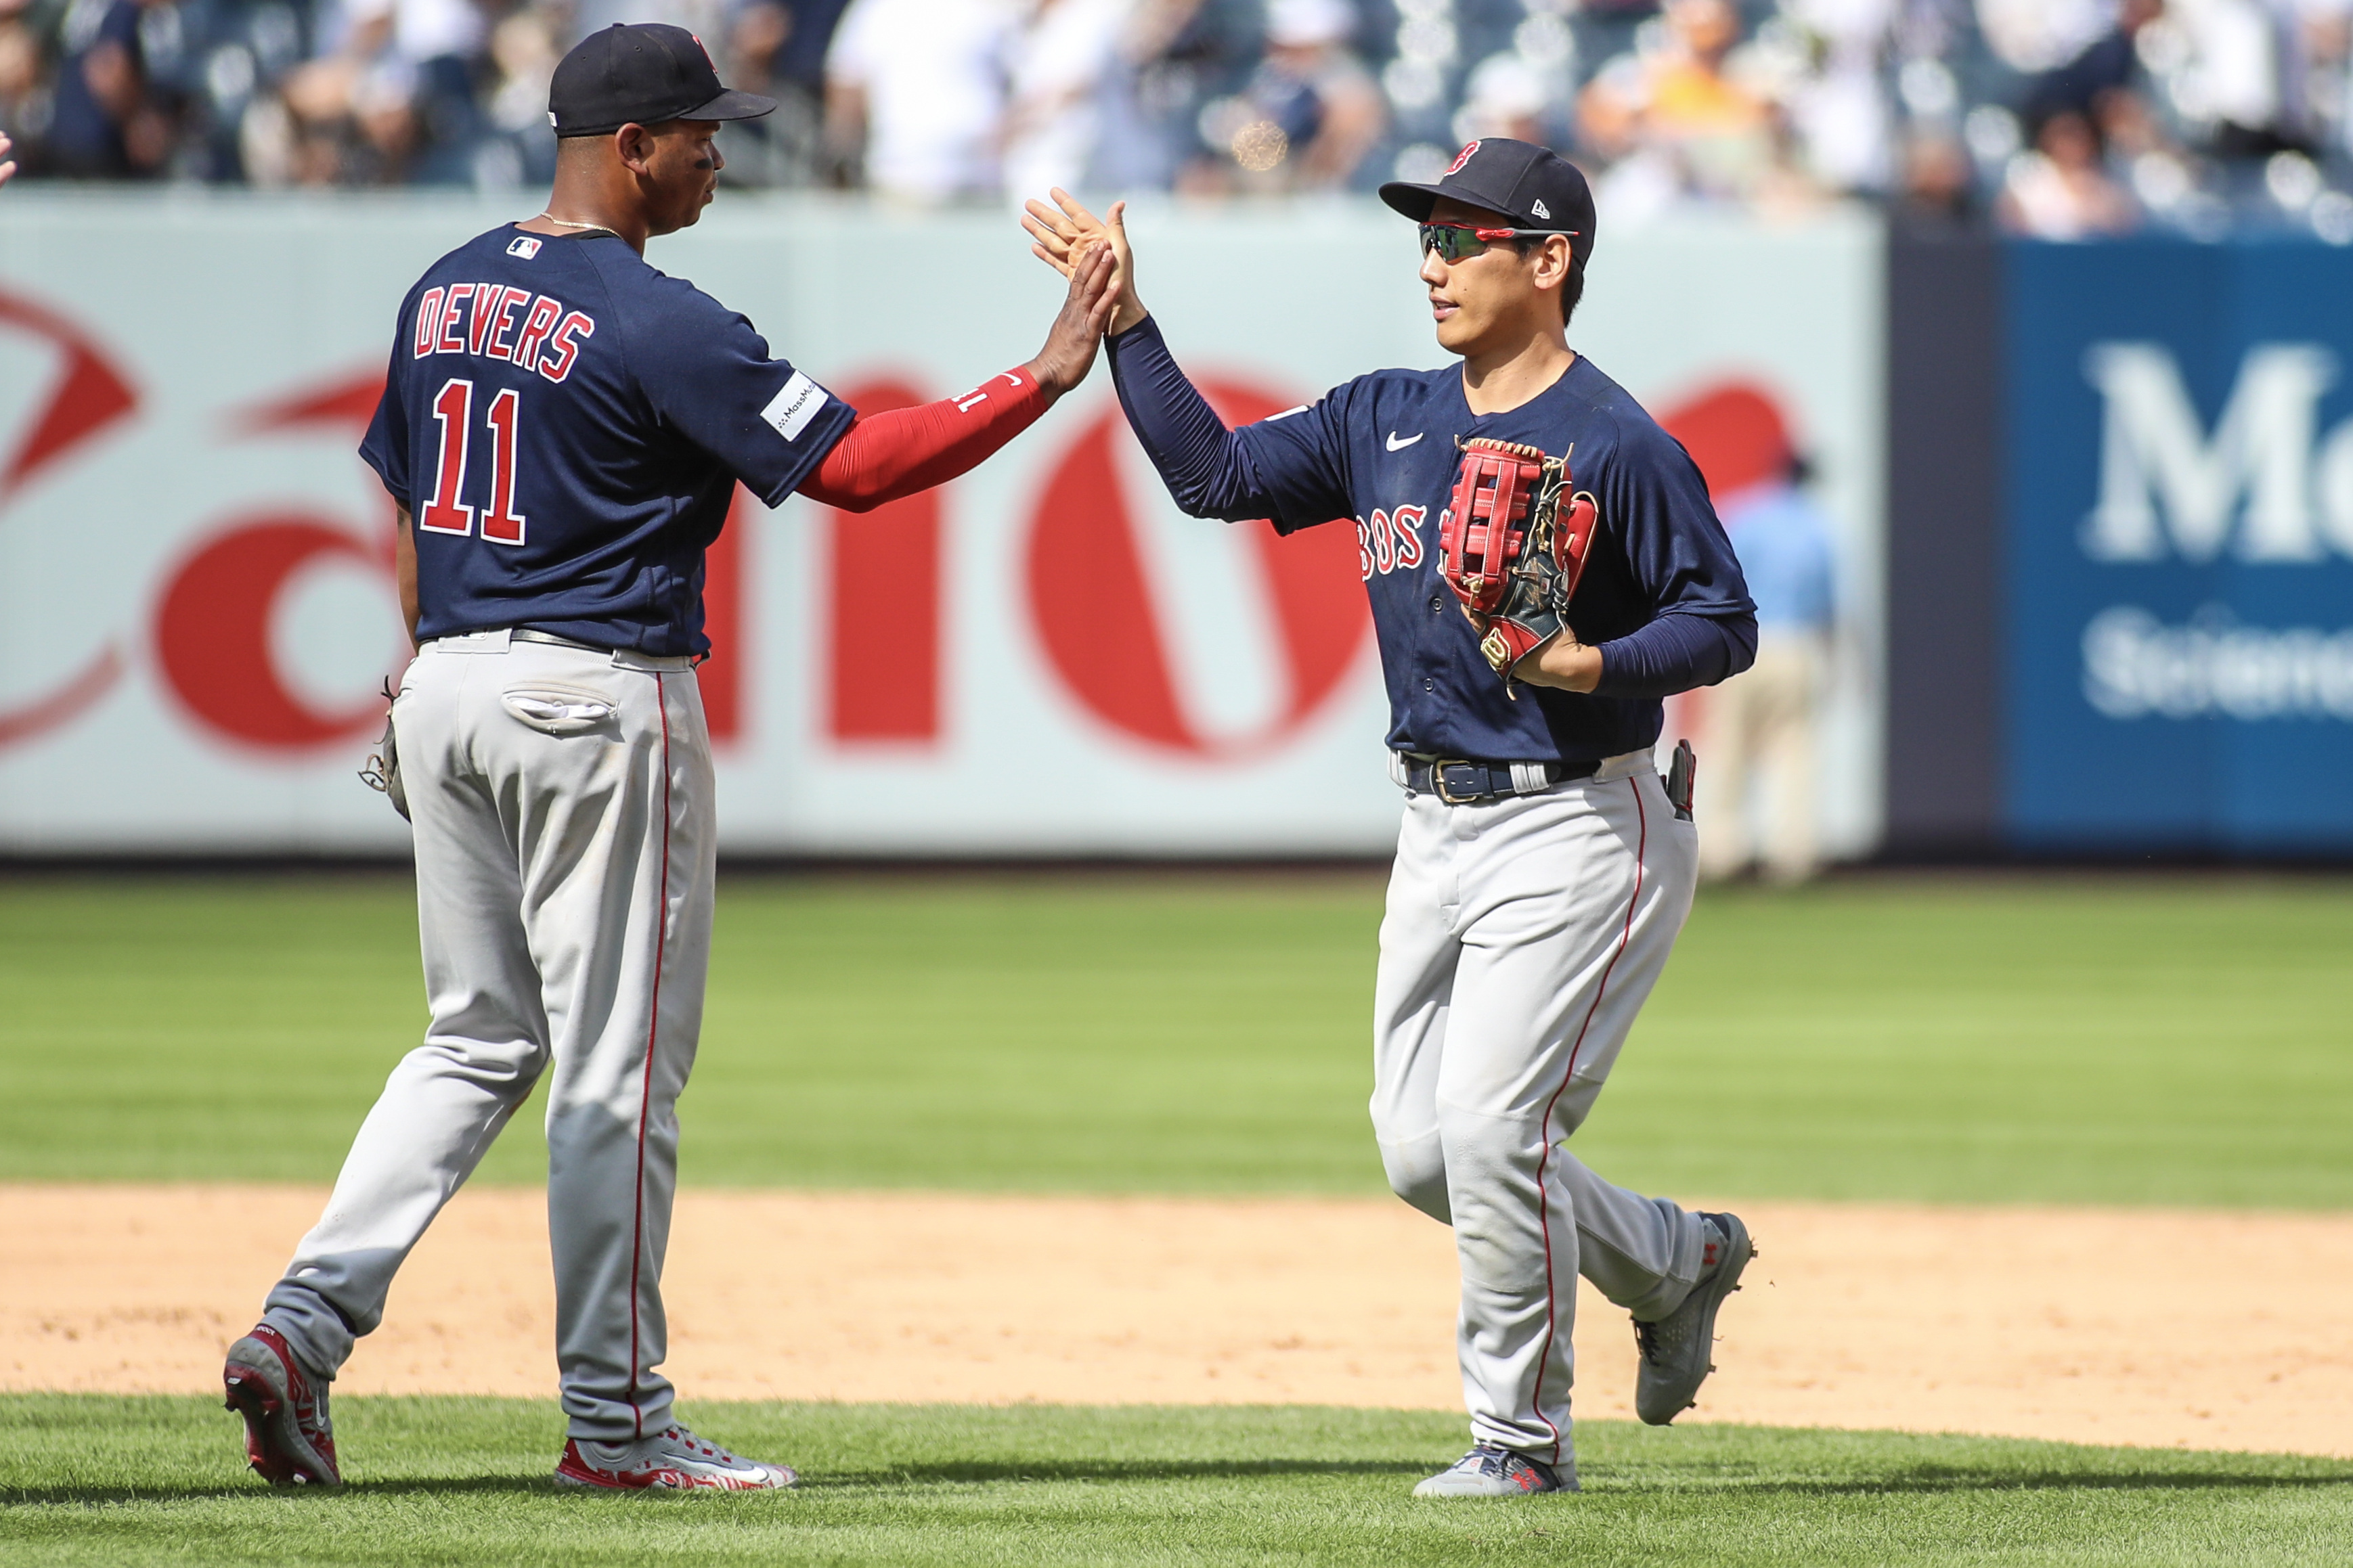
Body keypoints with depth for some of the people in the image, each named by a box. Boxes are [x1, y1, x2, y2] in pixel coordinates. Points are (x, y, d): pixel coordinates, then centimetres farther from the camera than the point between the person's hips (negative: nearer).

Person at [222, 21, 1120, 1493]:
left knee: (479, 1040, 15)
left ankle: (306, 1323, -1)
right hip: (599, 700, -8)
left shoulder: (446, 293, 10)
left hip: (448, 691, 8)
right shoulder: (656, 322, -15)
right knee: (618, 1064, 0)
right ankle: (615, 1416, 5)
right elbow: (854, 462, -17)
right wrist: (1048, 376, -13)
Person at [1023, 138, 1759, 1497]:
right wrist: (1126, 322, 1)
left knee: (1489, 1127, -14)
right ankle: (1677, 1260, 30)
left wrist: (1593, 666, -27)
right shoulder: (1388, 420, 9)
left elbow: (1724, 623, -12)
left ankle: (1523, 1436, 1)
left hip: (1576, 833, -8)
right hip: (1438, 826, 8)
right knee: (1423, 1151, 8)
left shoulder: (1617, 445, -13)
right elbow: (1216, 473, 7)